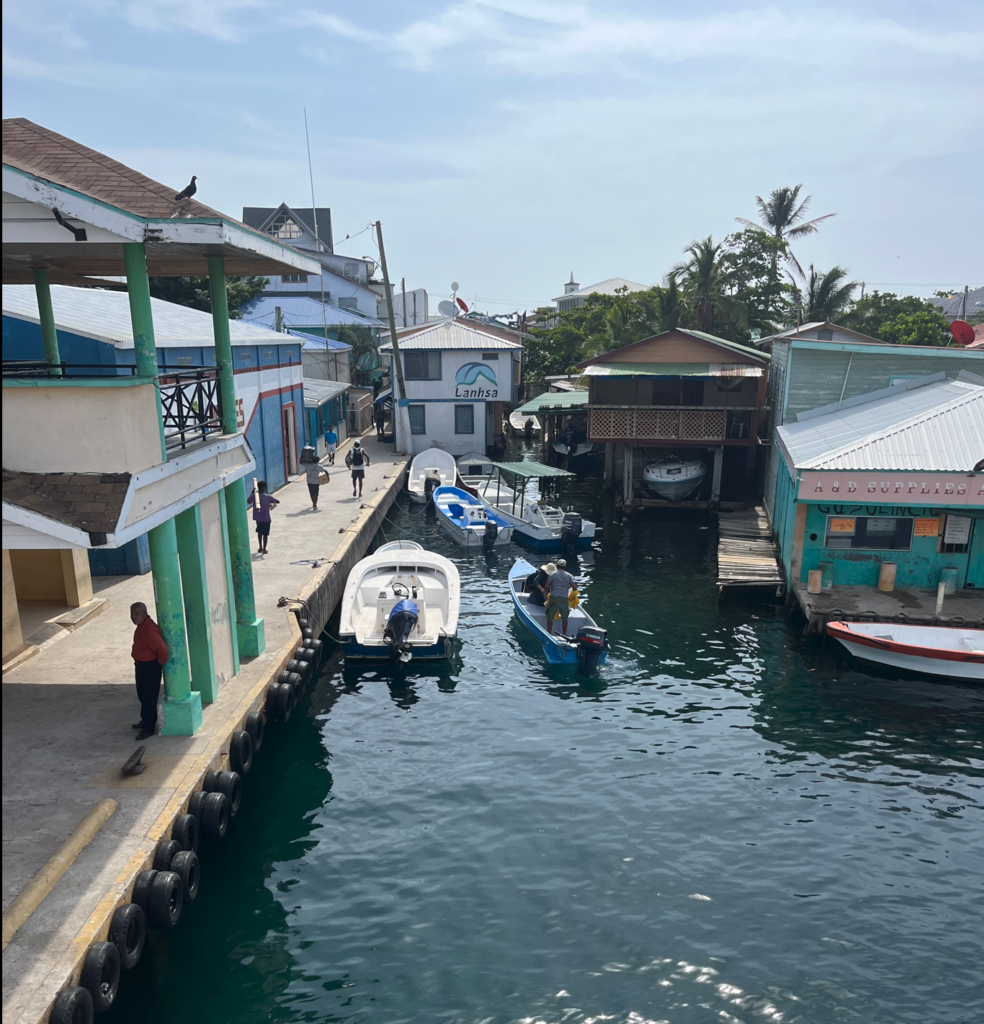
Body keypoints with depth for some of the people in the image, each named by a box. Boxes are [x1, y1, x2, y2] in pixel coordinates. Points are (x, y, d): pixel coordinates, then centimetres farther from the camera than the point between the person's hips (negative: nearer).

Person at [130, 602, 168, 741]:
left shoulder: (148, 630, -30)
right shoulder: (142, 626, 3)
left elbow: (162, 648, -33)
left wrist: (161, 663, -18)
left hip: (150, 667, -10)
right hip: (141, 665, 10)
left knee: (149, 698, 2)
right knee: (142, 695, 23)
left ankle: (149, 727, 13)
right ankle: (145, 720, 40)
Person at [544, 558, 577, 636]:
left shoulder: (553, 574, 4)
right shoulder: (569, 575, 8)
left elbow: (546, 587, -4)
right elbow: (574, 588, 3)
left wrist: (547, 593, 15)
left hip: (554, 597, -1)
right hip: (564, 598, 1)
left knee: (550, 617, 7)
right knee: (564, 618, 12)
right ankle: (564, 634, 17)